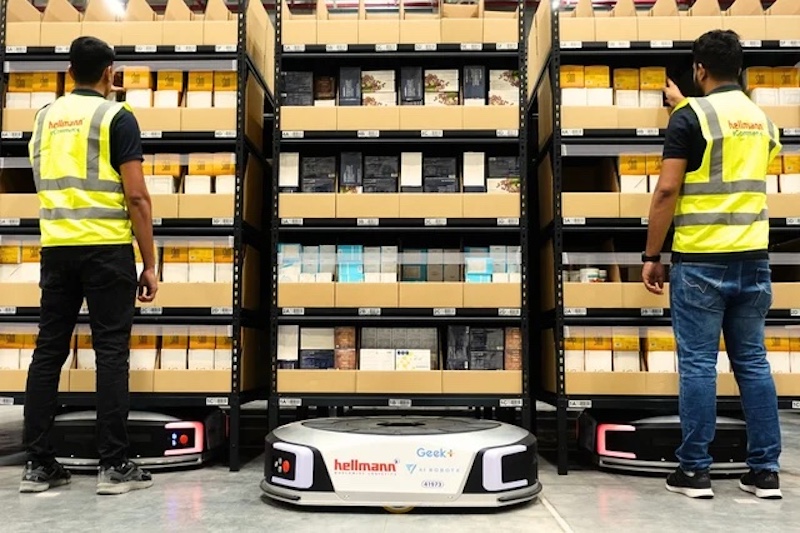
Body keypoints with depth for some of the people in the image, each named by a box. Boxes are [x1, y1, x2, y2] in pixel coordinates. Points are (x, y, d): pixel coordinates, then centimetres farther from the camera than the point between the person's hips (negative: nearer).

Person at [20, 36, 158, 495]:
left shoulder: (45, 117, 14)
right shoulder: (116, 116, -4)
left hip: (56, 247, 6)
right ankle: (114, 465, 1)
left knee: (49, 350, 8)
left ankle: (39, 463, 12)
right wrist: (150, 263, -7)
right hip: (106, 248, -5)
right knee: (111, 353, -2)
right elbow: (135, 197, -11)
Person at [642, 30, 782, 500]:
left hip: (701, 260, -6)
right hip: (752, 258, 6)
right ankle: (765, 470, 16)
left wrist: (651, 256, -6)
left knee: (698, 365, 0)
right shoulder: (761, 119, 13)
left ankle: (695, 470, 7)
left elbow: (668, 190, -12)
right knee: (753, 362, 10)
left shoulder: (691, 116, -6)